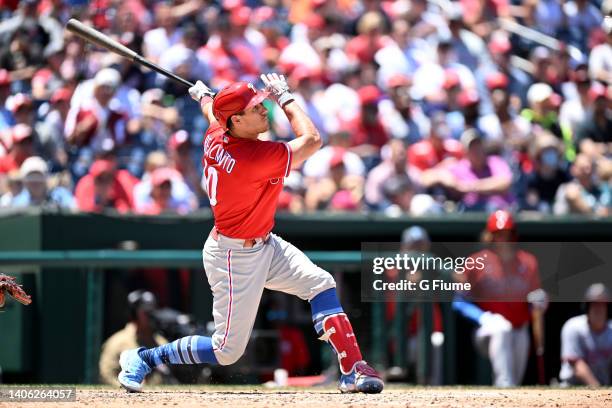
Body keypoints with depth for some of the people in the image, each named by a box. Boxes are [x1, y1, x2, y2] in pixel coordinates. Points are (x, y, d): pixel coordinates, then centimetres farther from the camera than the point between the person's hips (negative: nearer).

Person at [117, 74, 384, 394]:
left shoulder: (214, 138, -7)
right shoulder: (258, 157, -31)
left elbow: (213, 114, 19)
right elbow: (311, 140, -19)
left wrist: (203, 95, 41)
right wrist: (285, 97, -8)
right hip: (236, 259, -10)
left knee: (320, 283, 0)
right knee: (228, 351, -1)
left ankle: (353, 370, -1)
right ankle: (144, 358, 14)